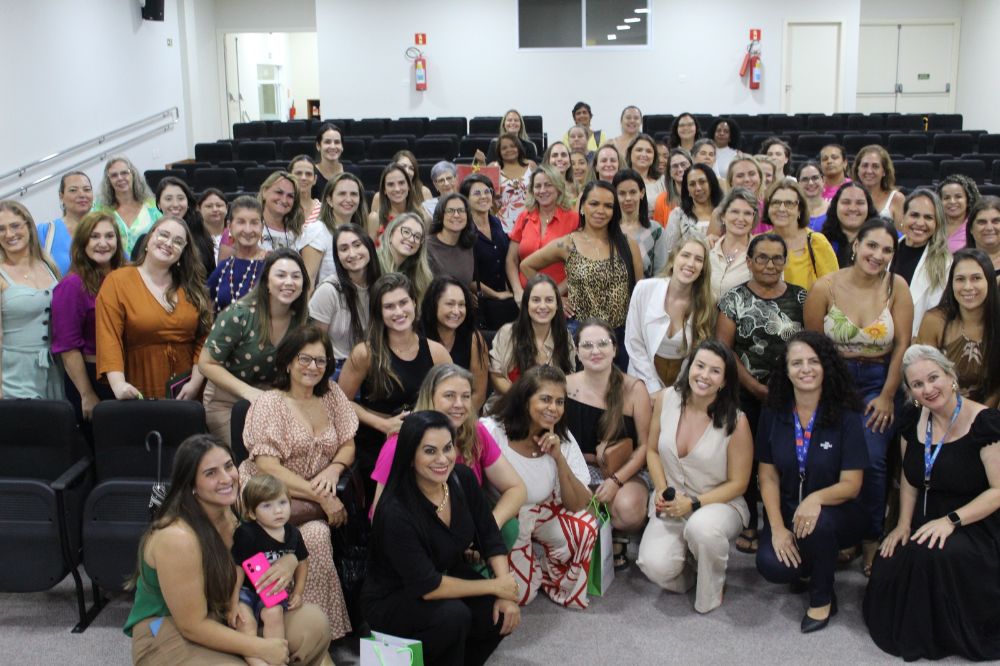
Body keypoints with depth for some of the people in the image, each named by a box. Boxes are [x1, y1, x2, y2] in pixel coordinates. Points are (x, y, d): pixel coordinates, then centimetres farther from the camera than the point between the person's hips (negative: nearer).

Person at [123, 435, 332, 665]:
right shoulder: (177, 538, -26)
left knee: (313, 622, -9)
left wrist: (288, 563, -15)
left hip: (223, 616, 7)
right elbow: (193, 626, -22)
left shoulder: (233, 511, -5)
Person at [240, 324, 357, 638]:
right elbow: (267, 467, -16)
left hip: (317, 498, 5)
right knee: (316, 533, -33)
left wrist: (334, 468, -13)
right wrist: (321, 498, -20)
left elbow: (348, 445, 12)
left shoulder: (331, 394, 8)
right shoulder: (268, 403, -7)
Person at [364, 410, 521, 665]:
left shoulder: (462, 478, -12)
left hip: (448, 580, 6)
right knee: (454, 615, -32)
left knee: (502, 615, -16)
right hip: (392, 600, -6)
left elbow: (490, 538, -3)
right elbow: (426, 586, -28)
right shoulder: (396, 511, -30)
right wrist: (494, 586, -21)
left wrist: (506, 594, -15)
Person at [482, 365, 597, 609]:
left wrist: (559, 457, -25)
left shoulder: (563, 439, -9)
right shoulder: (492, 431, -25)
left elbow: (578, 505, -13)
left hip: (542, 514, 4)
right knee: (521, 594, -16)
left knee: (584, 525, -23)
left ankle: (558, 586, 5)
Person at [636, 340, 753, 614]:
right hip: (671, 505, 2)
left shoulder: (735, 421, -15)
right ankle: (684, 576, 14)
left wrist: (693, 504, -17)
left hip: (719, 504, -2)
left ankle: (711, 592, -6)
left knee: (702, 527, -40)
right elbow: (653, 450, 8)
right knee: (654, 565, -27)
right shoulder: (666, 399, -5)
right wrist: (661, 490, -8)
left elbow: (737, 483, -8)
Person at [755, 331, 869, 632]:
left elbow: (851, 484, -13)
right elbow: (768, 476, 0)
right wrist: (777, 528, -14)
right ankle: (806, 567, 13)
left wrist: (816, 498, -35)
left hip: (835, 512, -2)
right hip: (787, 511, 2)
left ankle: (823, 598, -7)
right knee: (771, 566, -27)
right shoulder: (772, 415, -2)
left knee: (818, 524, -37)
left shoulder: (846, 416, -11)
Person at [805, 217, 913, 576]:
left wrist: (887, 396, -6)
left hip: (877, 383, 0)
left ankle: (872, 540, 5)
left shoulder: (897, 287, -5)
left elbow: (902, 345, -4)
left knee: (872, 461, -14)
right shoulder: (826, 287, -5)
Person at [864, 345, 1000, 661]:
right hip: (925, 522, 5)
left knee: (934, 554, -36)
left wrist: (951, 520, -25)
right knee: (887, 571, -22)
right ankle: (907, 627, 10)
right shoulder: (913, 425, 6)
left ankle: (945, 633, -8)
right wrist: (904, 523, 2)